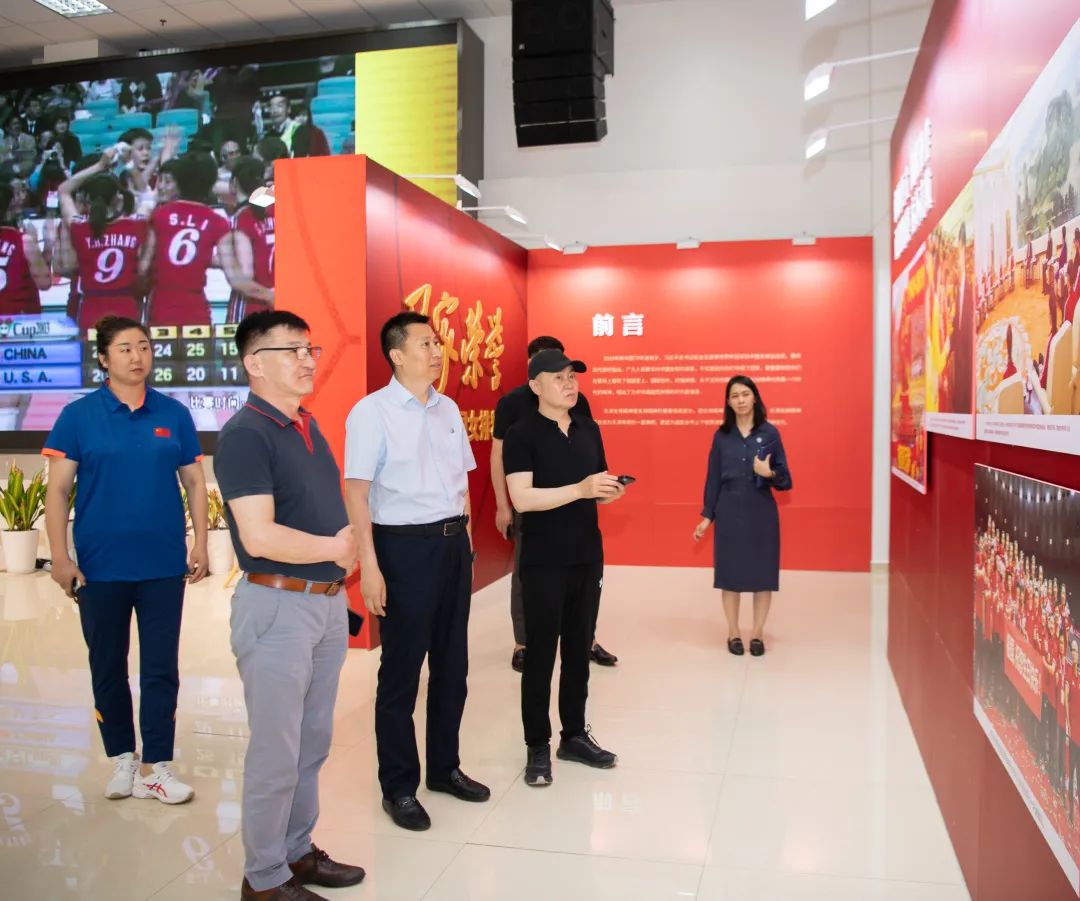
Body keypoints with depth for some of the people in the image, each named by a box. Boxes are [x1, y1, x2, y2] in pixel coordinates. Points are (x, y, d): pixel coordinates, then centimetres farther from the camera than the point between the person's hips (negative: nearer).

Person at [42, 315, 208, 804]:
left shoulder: (173, 414, 2)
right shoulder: (79, 415, -2)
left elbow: (194, 482, 7)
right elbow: (58, 489, -3)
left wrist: (200, 544, 1)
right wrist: (60, 556, -9)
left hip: (164, 565, 1)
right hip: (100, 566, 0)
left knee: (161, 668, 4)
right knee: (107, 666, 12)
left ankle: (155, 768, 15)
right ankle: (122, 758, 28)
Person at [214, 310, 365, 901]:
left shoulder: (309, 426, 11)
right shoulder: (246, 434, -15)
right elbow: (259, 537, -24)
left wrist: (349, 549, -2)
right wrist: (336, 549, -10)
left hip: (328, 601, 8)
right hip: (278, 605, -8)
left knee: (313, 743, 18)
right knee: (276, 753, 4)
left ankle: (297, 851, 35)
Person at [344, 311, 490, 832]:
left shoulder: (448, 409, 10)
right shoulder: (371, 412, -10)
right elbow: (356, 493, -13)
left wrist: (465, 538, 13)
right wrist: (369, 567, -17)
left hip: (453, 542, 6)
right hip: (404, 546, -6)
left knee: (451, 663, 15)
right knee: (401, 670, 5)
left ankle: (444, 767, 33)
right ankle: (398, 787, 21)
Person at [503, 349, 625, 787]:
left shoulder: (589, 429, 9)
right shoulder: (522, 434, -9)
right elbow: (522, 498, -19)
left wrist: (610, 491, -5)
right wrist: (580, 489, -26)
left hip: (588, 556, 6)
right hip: (544, 561, -5)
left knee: (579, 649, 13)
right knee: (541, 654, 3)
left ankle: (574, 735, 26)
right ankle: (537, 747, 15)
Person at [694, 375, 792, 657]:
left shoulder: (770, 433, -1)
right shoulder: (722, 435, 2)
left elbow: (785, 479, 0)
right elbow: (713, 477, 5)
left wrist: (769, 474, -22)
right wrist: (707, 516, 2)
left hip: (761, 511, -1)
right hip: (729, 511, 1)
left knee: (762, 572, 2)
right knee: (730, 572, 4)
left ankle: (757, 634, 16)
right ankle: (733, 633, 18)